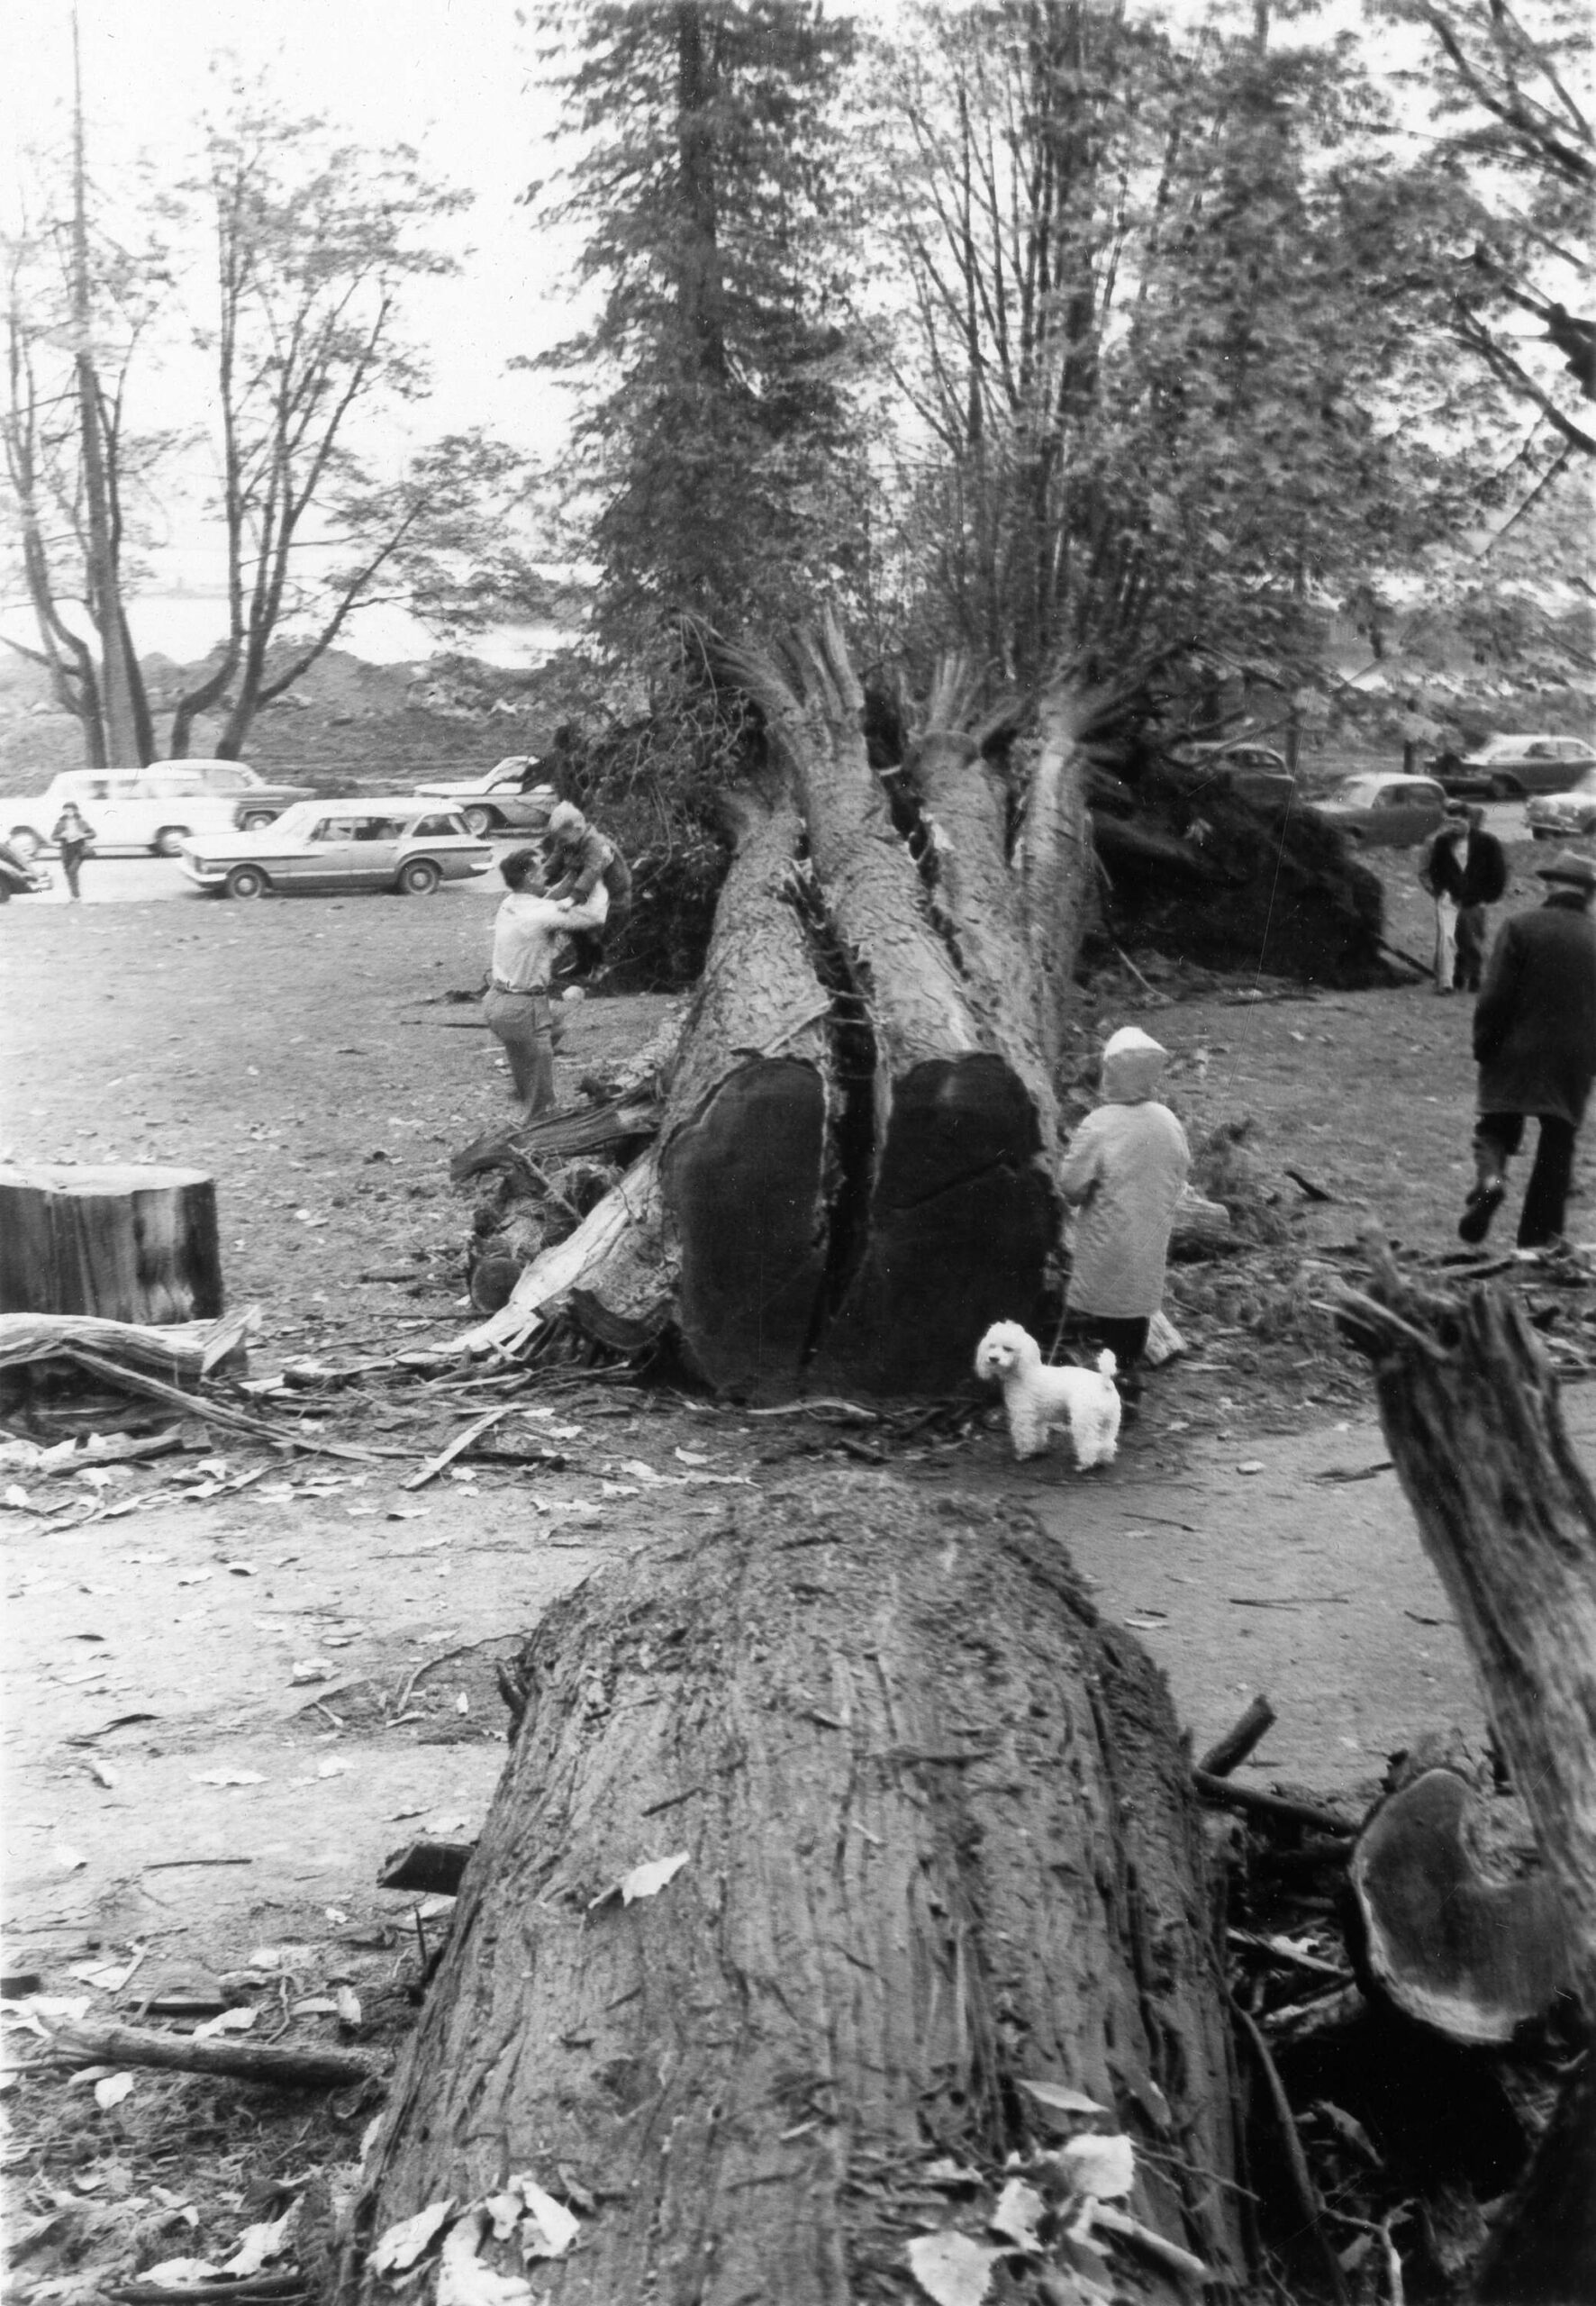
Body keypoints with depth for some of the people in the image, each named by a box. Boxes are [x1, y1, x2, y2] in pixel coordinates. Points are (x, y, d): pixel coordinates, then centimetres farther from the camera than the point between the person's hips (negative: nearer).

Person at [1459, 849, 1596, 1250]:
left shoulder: (1521, 928, -7)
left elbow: (1494, 997, -9)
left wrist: (1483, 1047, 0)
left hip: (1516, 1056, -2)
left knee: (1496, 1128, 11)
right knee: (1557, 1147, 10)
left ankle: (1489, 1178, -20)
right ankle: (1538, 1238, 12)